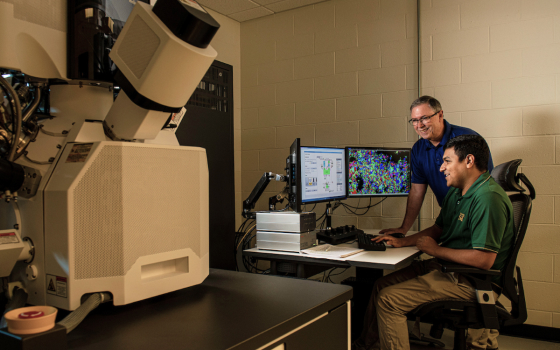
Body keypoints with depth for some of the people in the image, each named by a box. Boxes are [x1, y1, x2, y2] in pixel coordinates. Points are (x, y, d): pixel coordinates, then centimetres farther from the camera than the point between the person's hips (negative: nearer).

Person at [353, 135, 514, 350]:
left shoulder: (487, 198, -24)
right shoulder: (456, 192, 10)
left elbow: (484, 260, -29)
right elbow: (438, 229, 21)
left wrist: (437, 251, -17)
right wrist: (401, 242, 7)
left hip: (469, 281, -10)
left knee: (388, 299, -17)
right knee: (381, 285, 7)